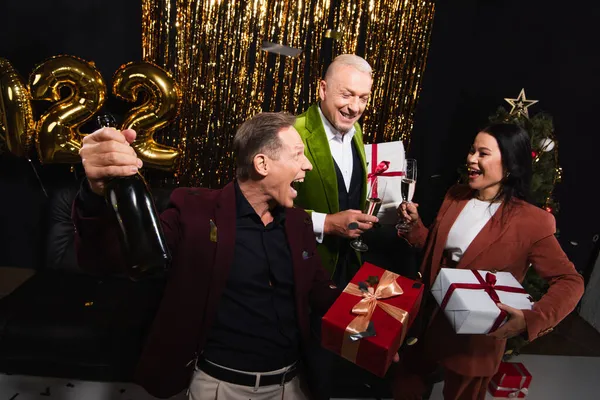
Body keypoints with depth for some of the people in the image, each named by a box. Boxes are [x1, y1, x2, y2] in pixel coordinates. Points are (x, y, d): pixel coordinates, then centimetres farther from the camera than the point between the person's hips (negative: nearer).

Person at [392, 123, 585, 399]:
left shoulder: (530, 222, -20)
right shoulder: (456, 196, -2)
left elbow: (570, 282, -16)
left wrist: (531, 320, -32)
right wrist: (414, 224, -10)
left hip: (476, 337, -5)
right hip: (430, 317, 6)